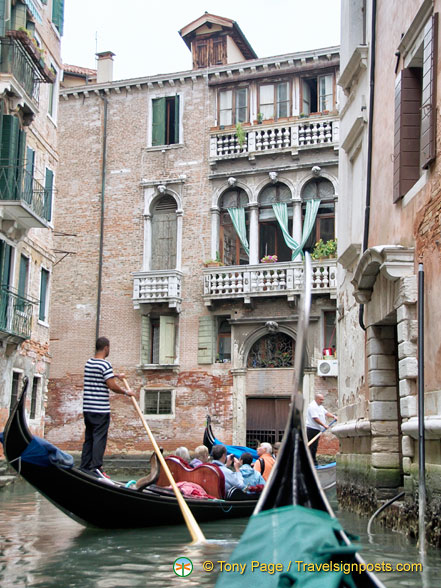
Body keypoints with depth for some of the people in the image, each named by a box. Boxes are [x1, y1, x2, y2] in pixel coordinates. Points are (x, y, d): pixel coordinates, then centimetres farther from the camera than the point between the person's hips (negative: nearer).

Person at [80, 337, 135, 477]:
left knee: (88, 438, 13)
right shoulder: (105, 364, -14)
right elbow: (112, 386, -18)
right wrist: (126, 392, -3)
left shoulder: (88, 363, 13)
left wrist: (116, 375, 40)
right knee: (99, 438, -4)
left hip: (87, 408, 8)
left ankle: (85, 467, 16)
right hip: (101, 409, -8)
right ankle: (96, 467, -7)